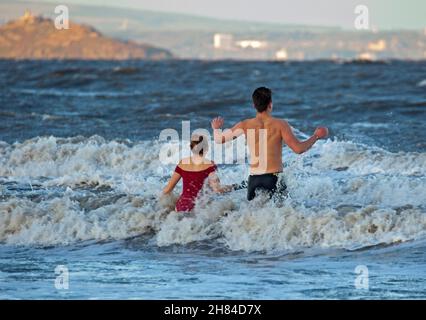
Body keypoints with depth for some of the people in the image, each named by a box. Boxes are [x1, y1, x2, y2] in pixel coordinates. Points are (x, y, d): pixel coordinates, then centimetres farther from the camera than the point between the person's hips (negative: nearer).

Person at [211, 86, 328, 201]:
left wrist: (216, 128, 29)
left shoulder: (246, 125, 3)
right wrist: (316, 136, 10)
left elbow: (219, 139, 6)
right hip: (274, 178, -2)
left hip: (254, 179, 3)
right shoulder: (280, 125, -3)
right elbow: (299, 148, -7)